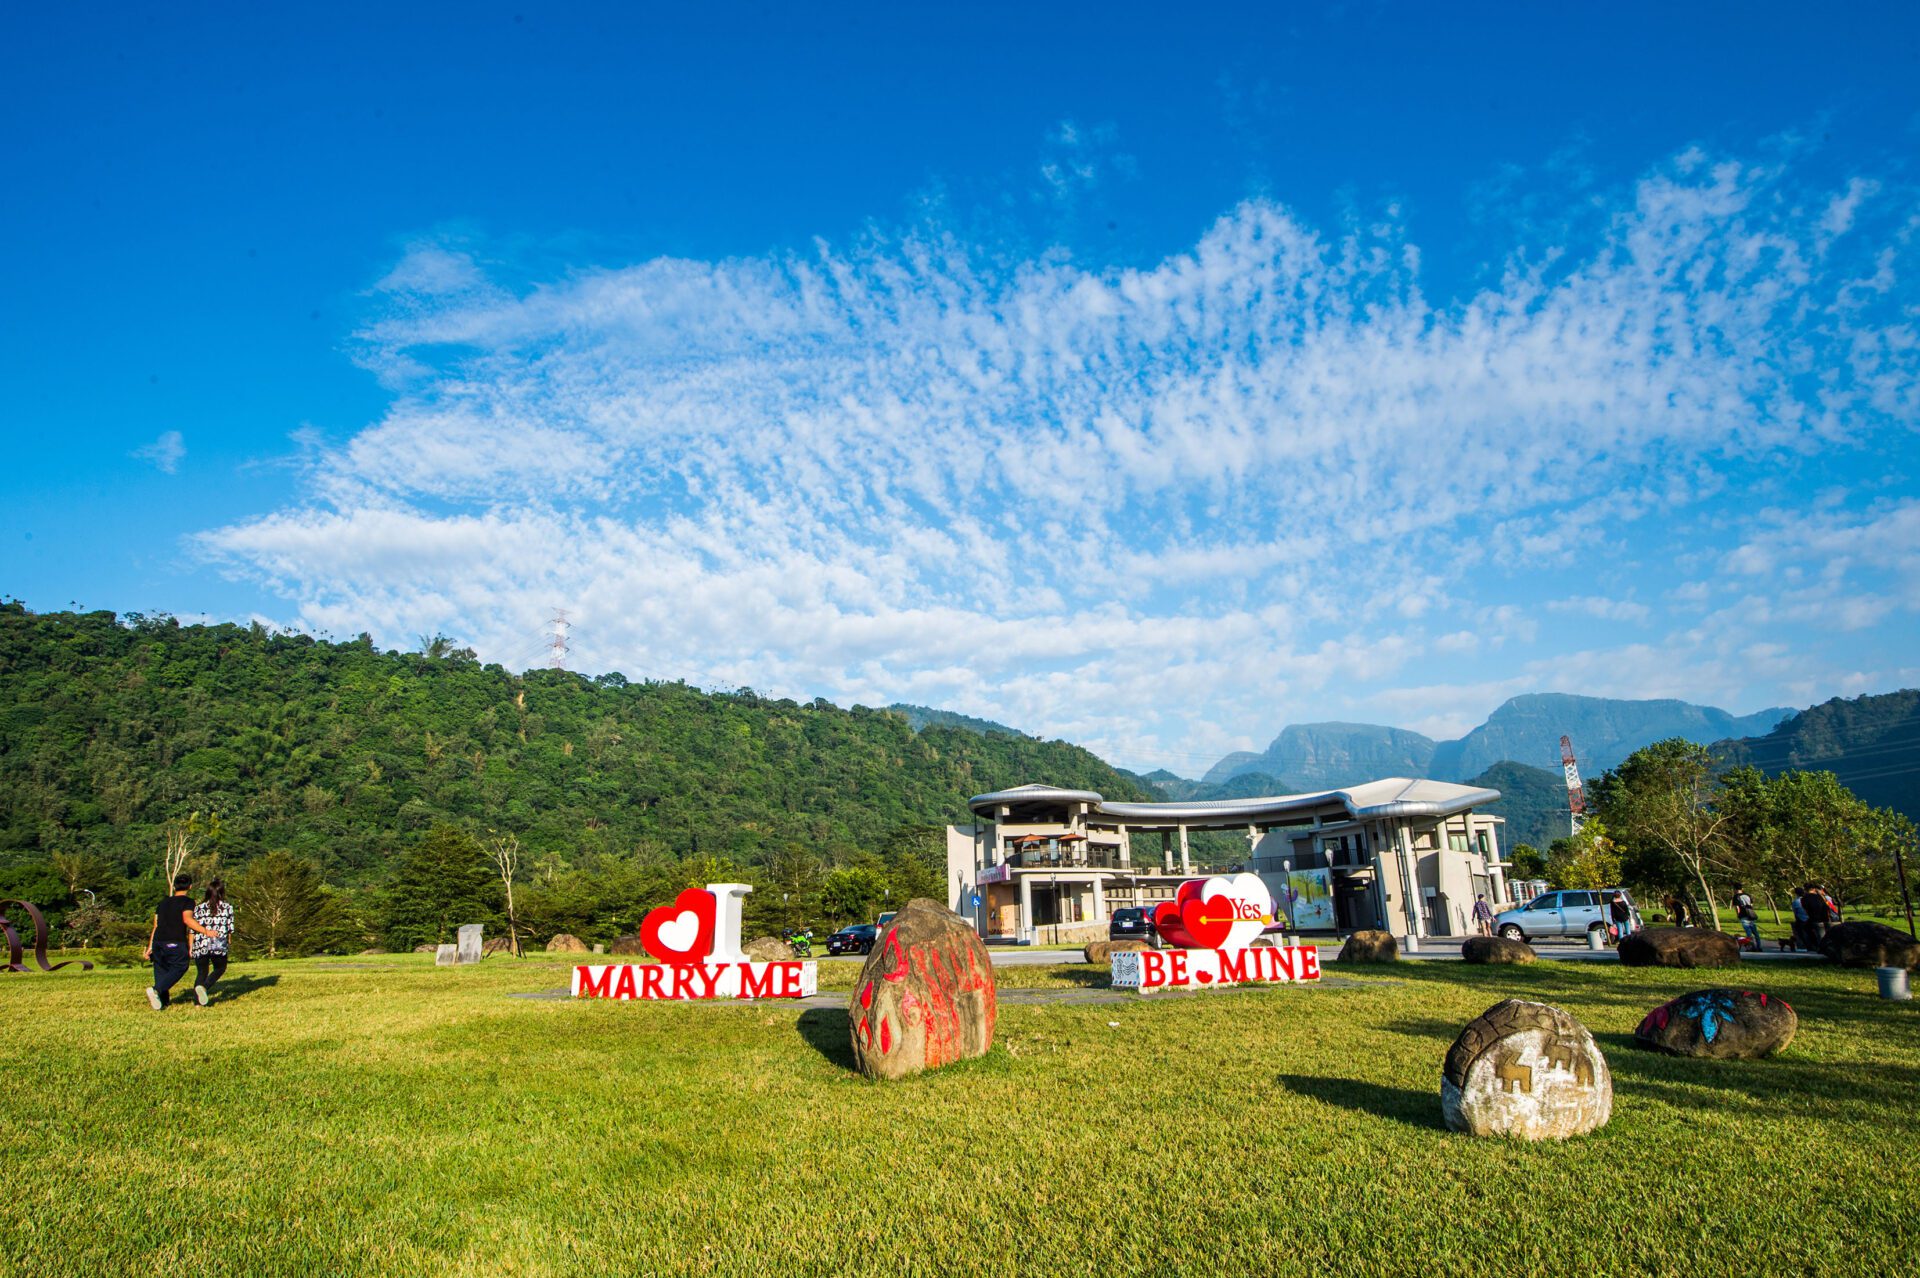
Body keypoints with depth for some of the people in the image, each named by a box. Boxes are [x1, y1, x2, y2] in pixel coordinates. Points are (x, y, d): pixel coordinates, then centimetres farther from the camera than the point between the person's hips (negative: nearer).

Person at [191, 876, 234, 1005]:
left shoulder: (199, 908, 9)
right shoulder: (227, 908, 5)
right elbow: (230, 928, 5)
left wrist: (190, 947, 15)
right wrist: (227, 939, 24)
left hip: (200, 946, 2)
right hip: (219, 945, -2)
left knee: (201, 972, 15)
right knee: (220, 968, 18)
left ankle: (198, 1000, 1)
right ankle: (204, 987, -8)